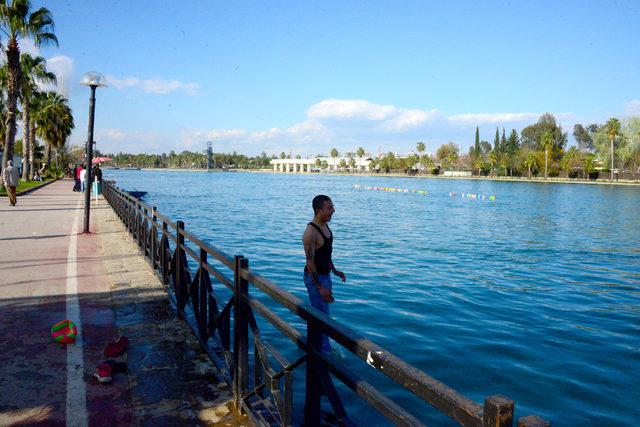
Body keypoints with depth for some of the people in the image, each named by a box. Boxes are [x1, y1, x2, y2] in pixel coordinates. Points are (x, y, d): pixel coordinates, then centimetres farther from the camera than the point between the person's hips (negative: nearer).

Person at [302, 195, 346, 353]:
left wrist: (334, 270, 17)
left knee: (321, 313, 21)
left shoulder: (325, 225, 4)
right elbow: (310, 262, -26)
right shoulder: (311, 233, -25)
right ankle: (326, 351, 13)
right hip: (314, 277, -10)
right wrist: (320, 287, -26)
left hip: (325, 275, 10)